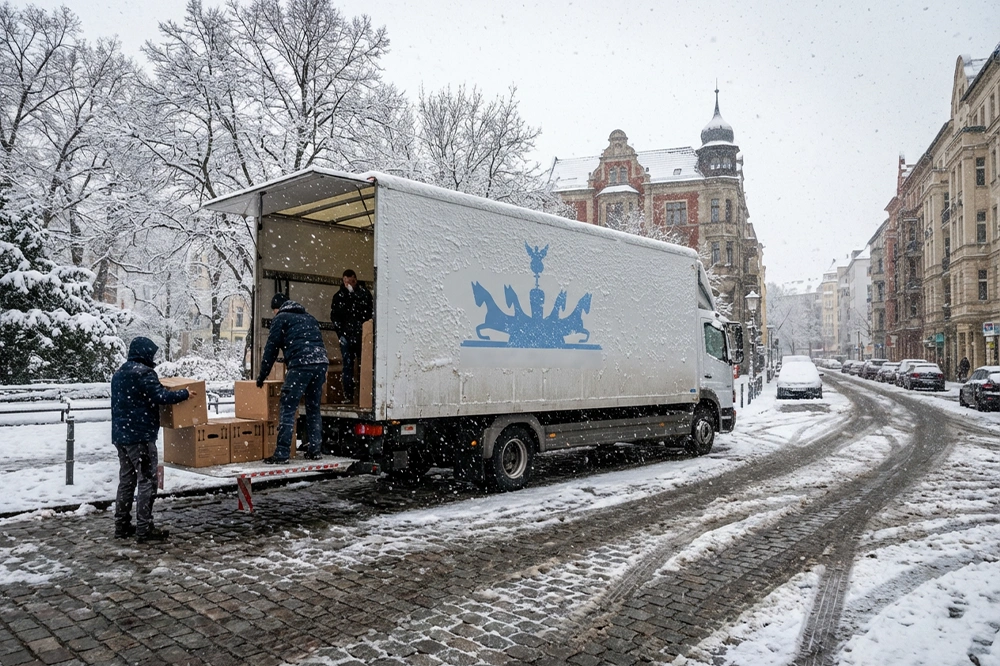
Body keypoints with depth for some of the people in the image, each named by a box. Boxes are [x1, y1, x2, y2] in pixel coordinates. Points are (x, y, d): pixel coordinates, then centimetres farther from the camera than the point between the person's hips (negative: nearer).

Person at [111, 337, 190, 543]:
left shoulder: (119, 374, 16)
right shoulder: (143, 373, -14)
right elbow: (161, 396, -22)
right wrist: (185, 393, -9)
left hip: (120, 435, 9)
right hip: (140, 436, -9)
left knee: (126, 480, 15)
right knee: (147, 481, -5)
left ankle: (122, 525, 20)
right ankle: (144, 529, -4)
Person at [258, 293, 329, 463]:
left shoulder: (281, 318, 10)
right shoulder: (308, 317, 29)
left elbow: (271, 349, 8)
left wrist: (262, 376, 15)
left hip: (301, 365, -6)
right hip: (321, 362, 7)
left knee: (287, 409, -3)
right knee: (313, 409, 16)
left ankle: (282, 453, -6)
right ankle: (315, 450, 18)